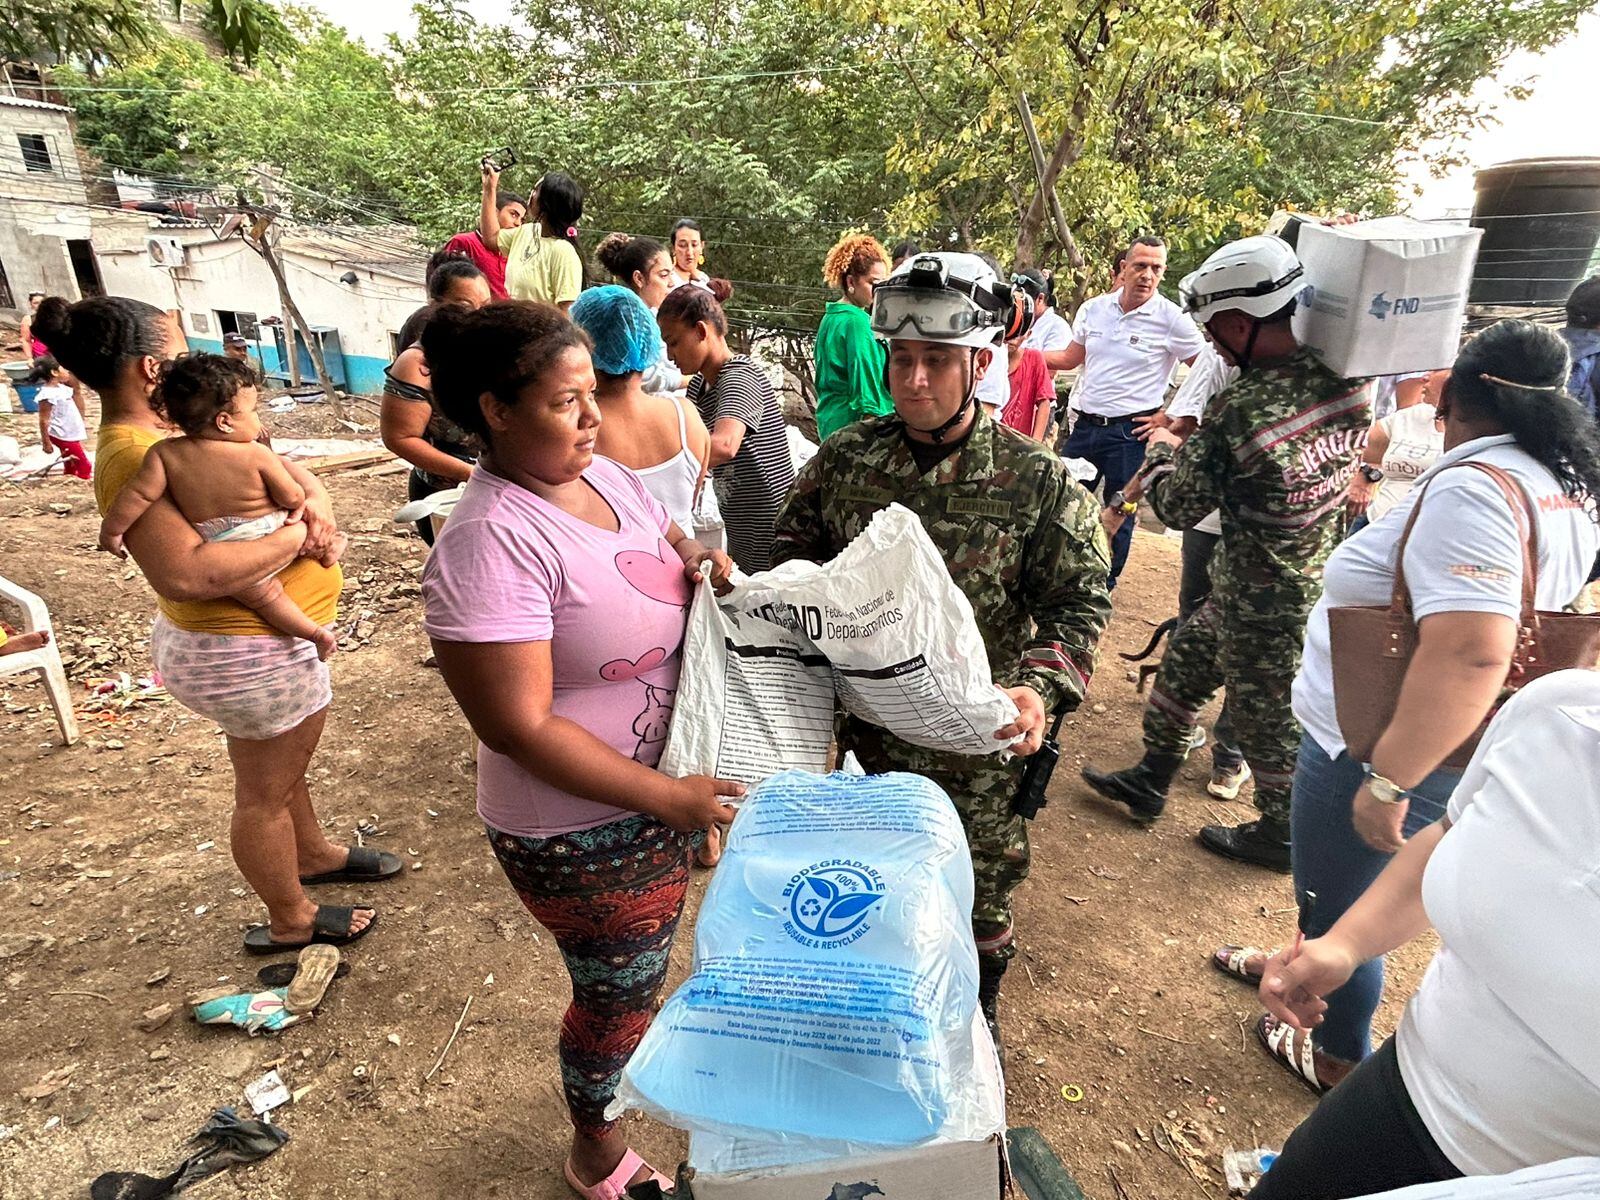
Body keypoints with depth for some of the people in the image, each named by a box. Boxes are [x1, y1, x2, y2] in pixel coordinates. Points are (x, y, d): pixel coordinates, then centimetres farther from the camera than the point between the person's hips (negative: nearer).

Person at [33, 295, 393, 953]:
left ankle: (315, 854, 53)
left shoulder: (176, 431, 4)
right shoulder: (133, 455, -24)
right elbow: (186, 574, -36)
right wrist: (295, 536, -26)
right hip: (251, 652, -10)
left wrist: (317, 503, -11)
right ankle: (290, 920, 32)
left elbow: (280, 464, 10)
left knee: (287, 764, 29)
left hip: (262, 637, 10)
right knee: (266, 791, 10)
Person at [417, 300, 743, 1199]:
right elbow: (518, 727, -27)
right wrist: (668, 797, -24)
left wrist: (704, 560, -9)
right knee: (620, 991, 18)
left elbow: (674, 544, 14)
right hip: (584, 829, -7)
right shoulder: (491, 543, -28)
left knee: (640, 969, 30)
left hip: (664, 791, 7)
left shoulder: (607, 475, -3)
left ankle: (621, 1064, 61)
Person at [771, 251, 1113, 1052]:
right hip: (861, 726, 3)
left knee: (976, 893, 20)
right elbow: (794, 552, 7)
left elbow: (1079, 602, -10)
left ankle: (976, 1016, 52)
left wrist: (1043, 687, -26)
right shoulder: (845, 457, -5)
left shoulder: (1037, 482, -13)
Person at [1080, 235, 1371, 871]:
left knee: (1264, 713, 12)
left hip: (1263, 603, -8)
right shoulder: (1349, 377, -8)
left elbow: (1177, 509, -17)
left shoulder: (1236, 411, -28)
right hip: (1318, 575, 8)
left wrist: (1163, 451, 3)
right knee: (1184, 662, 21)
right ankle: (1148, 781, 38)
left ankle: (1281, 835, 36)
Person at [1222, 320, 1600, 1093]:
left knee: (1342, 908, 14)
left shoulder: (1470, 490, -27)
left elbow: (1470, 655, -36)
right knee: (1339, 880, 30)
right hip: (1455, 748, 9)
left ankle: (1340, 1058, 36)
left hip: (1385, 747, -9)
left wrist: (1386, 780, -31)